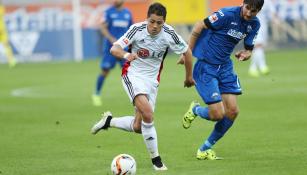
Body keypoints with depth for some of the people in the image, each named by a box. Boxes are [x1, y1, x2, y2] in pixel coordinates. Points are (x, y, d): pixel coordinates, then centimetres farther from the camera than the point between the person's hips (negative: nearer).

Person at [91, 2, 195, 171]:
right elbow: (114, 49, -20)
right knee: (147, 113, -27)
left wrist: (189, 77, 12)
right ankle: (156, 159, -15)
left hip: (152, 79, 4)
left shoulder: (169, 34, -13)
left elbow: (187, 52, 3)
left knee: (138, 127, 1)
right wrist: (125, 55, -42)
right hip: (132, 75, -4)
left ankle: (109, 121, 31)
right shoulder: (137, 29, -17)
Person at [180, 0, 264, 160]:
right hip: (206, 67, -7)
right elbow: (198, 27, -14)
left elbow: (248, 49, 12)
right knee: (218, 115, -13)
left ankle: (205, 148, 18)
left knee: (232, 111, -1)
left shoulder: (254, 24, 2)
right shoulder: (227, 15, -21)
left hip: (225, 67, 7)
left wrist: (245, 54, -13)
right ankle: (195, 110, 24)